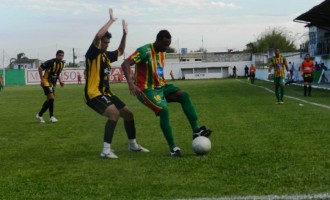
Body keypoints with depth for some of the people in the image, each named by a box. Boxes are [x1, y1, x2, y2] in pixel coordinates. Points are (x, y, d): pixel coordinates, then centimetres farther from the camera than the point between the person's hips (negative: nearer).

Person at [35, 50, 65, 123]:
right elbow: (40, 68, -14)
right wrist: (42, 79, -19)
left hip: (53, 83, 8)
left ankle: (39, 115, 25)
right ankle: (51, 117, -9)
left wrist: (60, 81, 8)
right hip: (46, 82, -8)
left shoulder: (62, 63, 3)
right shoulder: (50, 62, -19)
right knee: (51, 98, -18)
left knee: (49, 100, 11)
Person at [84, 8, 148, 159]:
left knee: (128, 113, 13)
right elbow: (98, 36, -27)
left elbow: (120, 51, 33)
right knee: (115, 113, -31)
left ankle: (133, 145, 31)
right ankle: (106, 150, -29)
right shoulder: (92, 54, -10)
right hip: (94, 94, -9)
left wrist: (124, 34, 21)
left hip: (106, 93, 9)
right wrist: (111, 20, -17)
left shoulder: (106, 55, 14)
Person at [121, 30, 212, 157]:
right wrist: (131, 83, -35)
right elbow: (125, 64, -25)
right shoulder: (145, 51, -17)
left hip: (160, 86, 8)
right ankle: (172, 147, -17)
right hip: (146, 89, -8)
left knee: (184, 95, -13)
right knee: (164, 110, -25)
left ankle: (196, 130, -16)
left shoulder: (162, 52, 9)